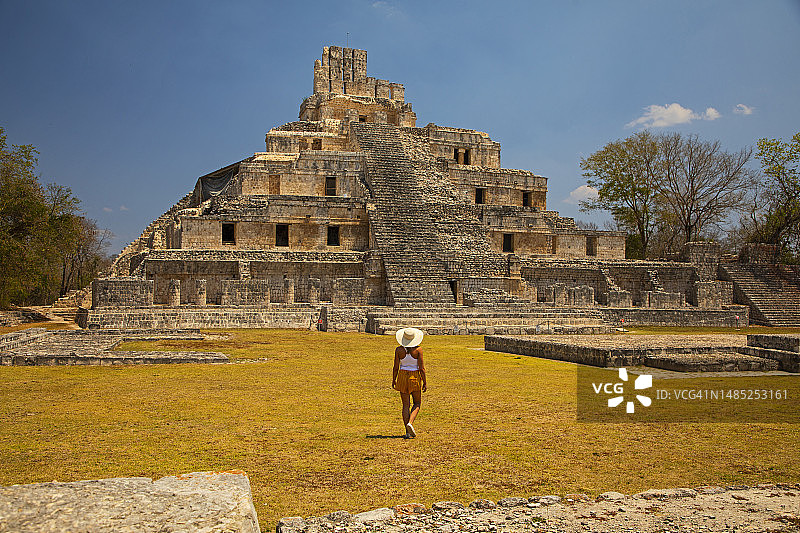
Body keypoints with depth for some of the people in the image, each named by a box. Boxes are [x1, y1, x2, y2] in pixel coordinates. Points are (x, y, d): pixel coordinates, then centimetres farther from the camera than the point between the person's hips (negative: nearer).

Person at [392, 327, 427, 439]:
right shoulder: (418, 350, -10)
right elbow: (422, 368, -10)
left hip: (402, 377, 2)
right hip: (415, 377, -2)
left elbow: (396, 367, -2)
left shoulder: (399, 350, -5)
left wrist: (393, 380, 10)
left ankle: (408, 432, 6)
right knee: (417, 403, 14)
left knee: (406, 405, 8)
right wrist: (425, 382, -2)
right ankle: (410, 422, -9)